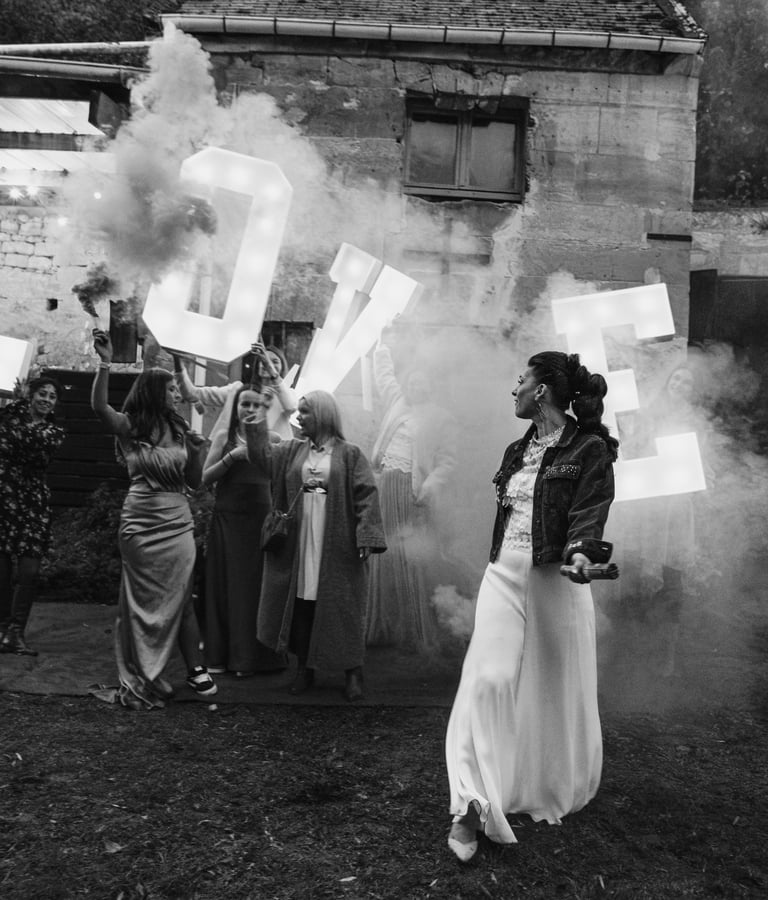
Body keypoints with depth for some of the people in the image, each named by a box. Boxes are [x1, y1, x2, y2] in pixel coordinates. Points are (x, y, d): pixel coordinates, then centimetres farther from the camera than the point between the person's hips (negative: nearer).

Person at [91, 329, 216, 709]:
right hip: (140, 523, -3)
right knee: (144, 600, 6)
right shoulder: (130, 427, -3)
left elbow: (194, 481, 10)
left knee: (181, 599, 3)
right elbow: (99, 407, -24)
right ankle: (143, 677, 17)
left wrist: (196, 453, -8)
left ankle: (194, 669, 9)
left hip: (178, 523, 3)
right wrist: (105, 363, -35)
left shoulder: (179, 430, 9)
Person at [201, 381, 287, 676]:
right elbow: (206, 478, -1)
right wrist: (232, 456, -12)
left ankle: (251, 655, 14)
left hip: (261, 519, 0)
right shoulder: (224, 438, 6)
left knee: (256, 585, 2)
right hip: (227, 519, 0)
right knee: (225, 585, 6)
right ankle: (220, 655, 15)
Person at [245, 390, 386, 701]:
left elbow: (366, 496, -9)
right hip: (298, 543, 4)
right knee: (300, 605, 8)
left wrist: (365, 537, -16)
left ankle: (353, 671, 16)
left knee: (342, 607, 3)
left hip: (337, 546, -4)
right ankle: (304, 668, 23)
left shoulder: (349, 454, -4)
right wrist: (257, 421, -7)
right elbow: (262, 454, 0)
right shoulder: (292, 450, 10)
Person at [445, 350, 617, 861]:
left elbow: (590, 510, -18)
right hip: (504, 575, 5)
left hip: (554, 579, -5)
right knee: (488, 680, -9)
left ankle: (557, 794, 33)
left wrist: (581, 551, -36)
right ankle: (474, 806, -8)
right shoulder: (518, 451, 13)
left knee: (554, 687, 9)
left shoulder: (589, 448, -6)